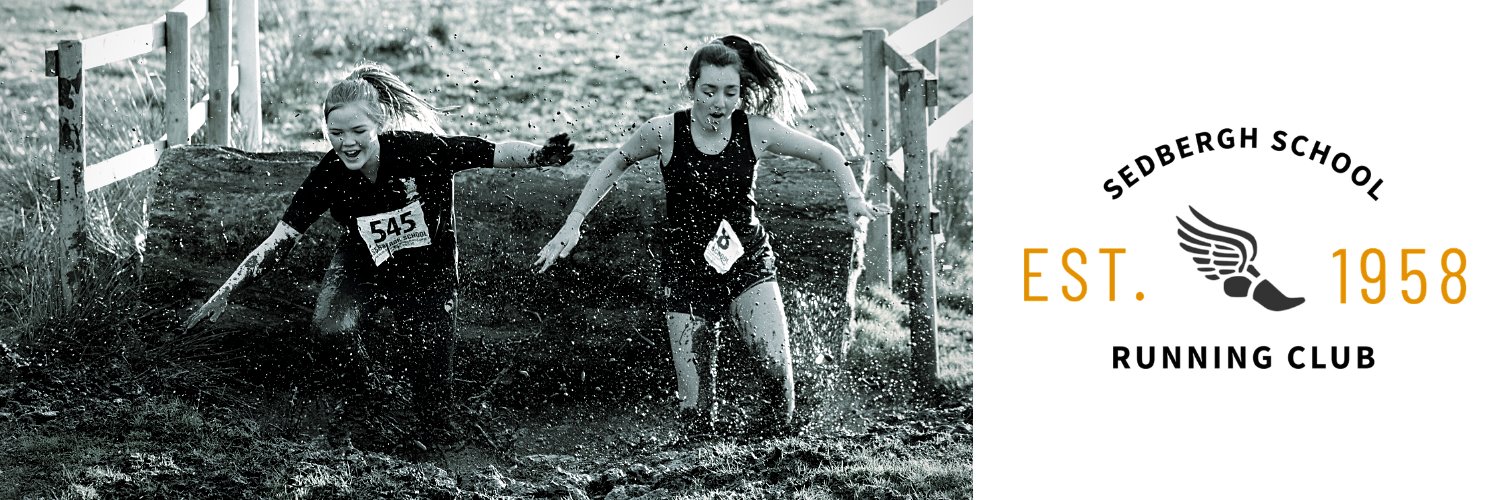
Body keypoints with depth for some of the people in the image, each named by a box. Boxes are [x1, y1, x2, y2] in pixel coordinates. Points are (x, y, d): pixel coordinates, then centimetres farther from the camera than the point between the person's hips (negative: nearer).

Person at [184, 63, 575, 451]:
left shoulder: (419, 150, -29)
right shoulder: (330, 176, -23)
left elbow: (499, 153, -27)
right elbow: (277, 243, -20)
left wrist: (543, 156, -48)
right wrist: (223, 295, -26)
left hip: (429, 270, -1)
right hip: (363, 267, 1)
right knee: (332, 323, -27)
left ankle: (433, 428, 26)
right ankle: (363, 394, 1)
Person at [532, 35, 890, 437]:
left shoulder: (755, 131, -9)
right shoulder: (665, 132, -11)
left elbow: (826, 154, 5)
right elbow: (614, 165, 7)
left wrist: (854, 199, -9)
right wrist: (573, 224, 4)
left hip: (748, 261, 0)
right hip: (687, 269, 0)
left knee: (776, 365, -24)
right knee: (694, 411, -8)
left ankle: (775, 433, 2)